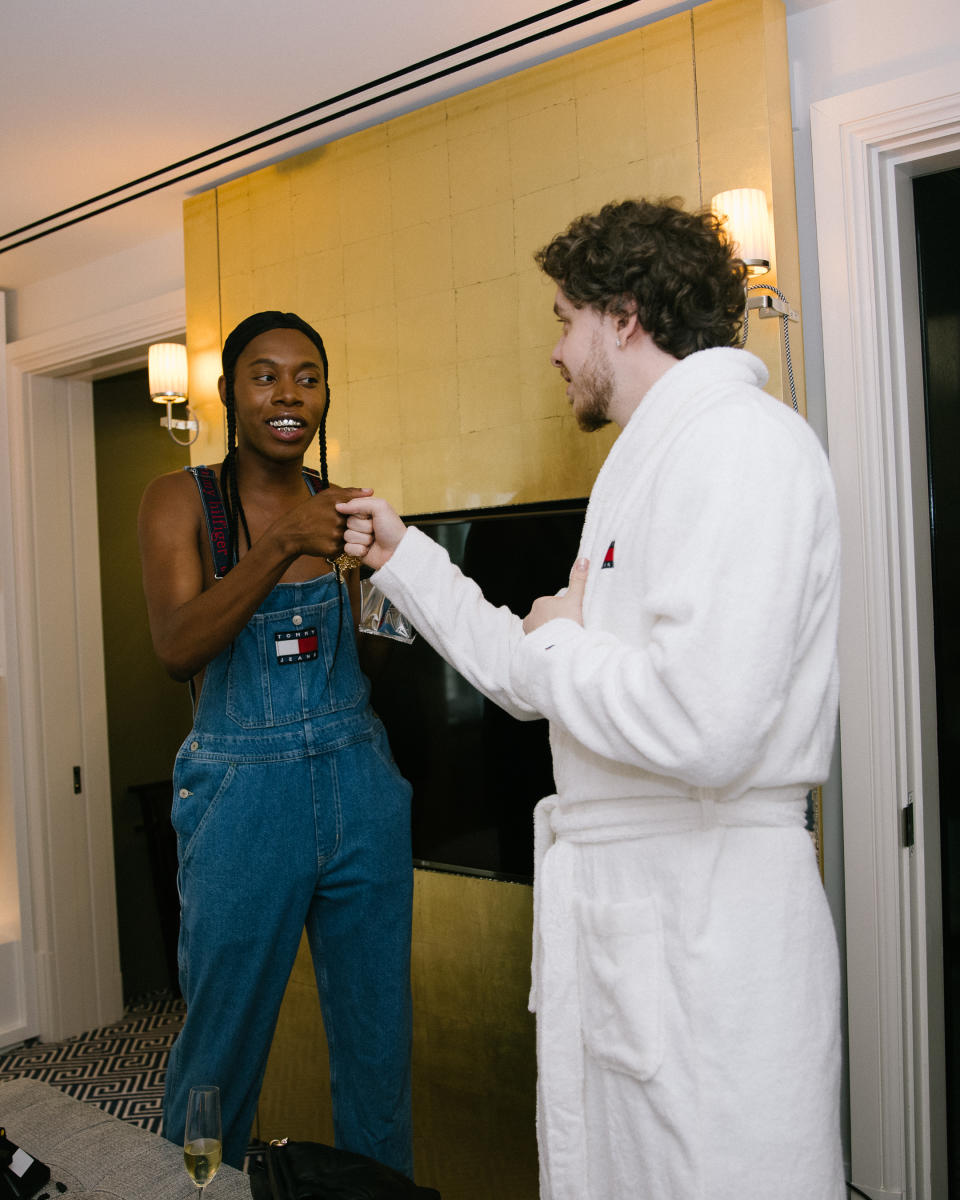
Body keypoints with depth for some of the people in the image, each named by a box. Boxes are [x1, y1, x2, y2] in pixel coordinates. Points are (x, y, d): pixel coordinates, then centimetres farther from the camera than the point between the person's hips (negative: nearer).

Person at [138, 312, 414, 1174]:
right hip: (242, 797, -3)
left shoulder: (342, 510, 7)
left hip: (360, 789, 3)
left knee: (378, 1043, 13)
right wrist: (285, 545, -27)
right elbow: (176, 648, -20)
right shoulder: (183, 501, -2)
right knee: (220, 1047, 11)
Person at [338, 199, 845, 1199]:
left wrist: (558, 644, -11)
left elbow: (701, 729, -30)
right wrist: (402, 555, 21)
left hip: (708, 922, -10)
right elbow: (531, 680, 20)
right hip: (612, 905, 10)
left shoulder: (738, 439, -16)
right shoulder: (652, 459, 18)